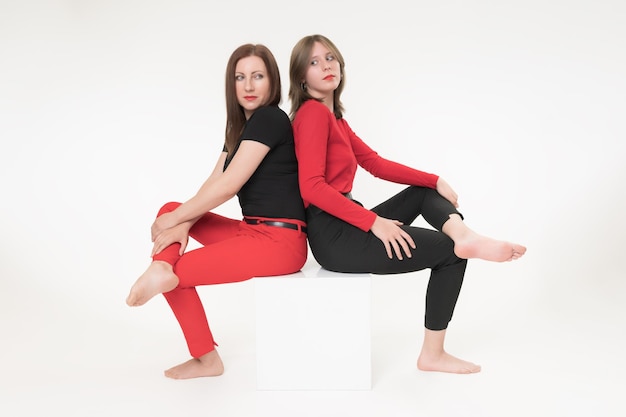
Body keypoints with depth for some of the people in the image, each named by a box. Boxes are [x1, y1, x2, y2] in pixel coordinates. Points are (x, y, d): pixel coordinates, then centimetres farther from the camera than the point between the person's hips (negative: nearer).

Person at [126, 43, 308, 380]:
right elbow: (212, 184, 7)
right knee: (170, 209, 7)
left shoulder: (270, 119, -12)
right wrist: (183, 224, -9)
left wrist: (175, 221, -8)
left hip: (279, 241, -9)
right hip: (253, 232, 9)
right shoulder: (240, 128, 16)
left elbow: (228, 186, -18)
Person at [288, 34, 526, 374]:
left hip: (345, 227, 9)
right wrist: (374, 222, -26)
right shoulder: (313, 112, -12)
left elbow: (376, 163, 13)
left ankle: (463, 235, -20)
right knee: (451, 252, 0)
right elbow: (312, 187, -23)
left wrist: (435, 180, 4)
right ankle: (432, 353, 4)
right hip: (333, 236, -9)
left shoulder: (333, 117, 18)